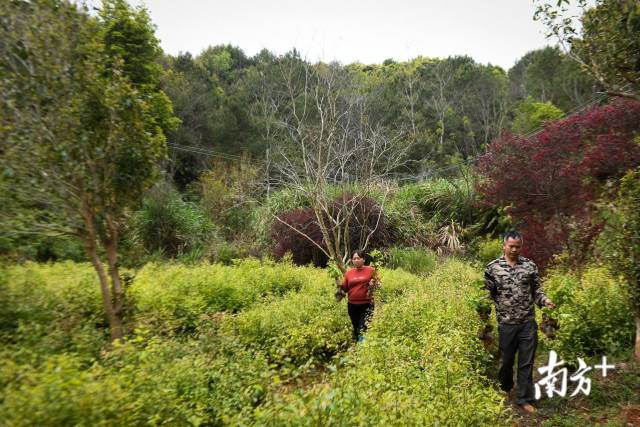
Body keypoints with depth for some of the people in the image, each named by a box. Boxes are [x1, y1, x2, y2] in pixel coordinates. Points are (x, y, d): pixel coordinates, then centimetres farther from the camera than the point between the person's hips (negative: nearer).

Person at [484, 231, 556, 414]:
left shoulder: (530, 266, 1)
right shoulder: (492, 267, -4)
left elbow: (536, 290, 8)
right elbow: (487, 293, 1)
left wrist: (545, 300, -11)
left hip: (528, 323, 1)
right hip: (506, 323, -1)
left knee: (526, 362, 7)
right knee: (506, 360, 15)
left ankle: (524, 398, 21)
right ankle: (505, 390, 40)